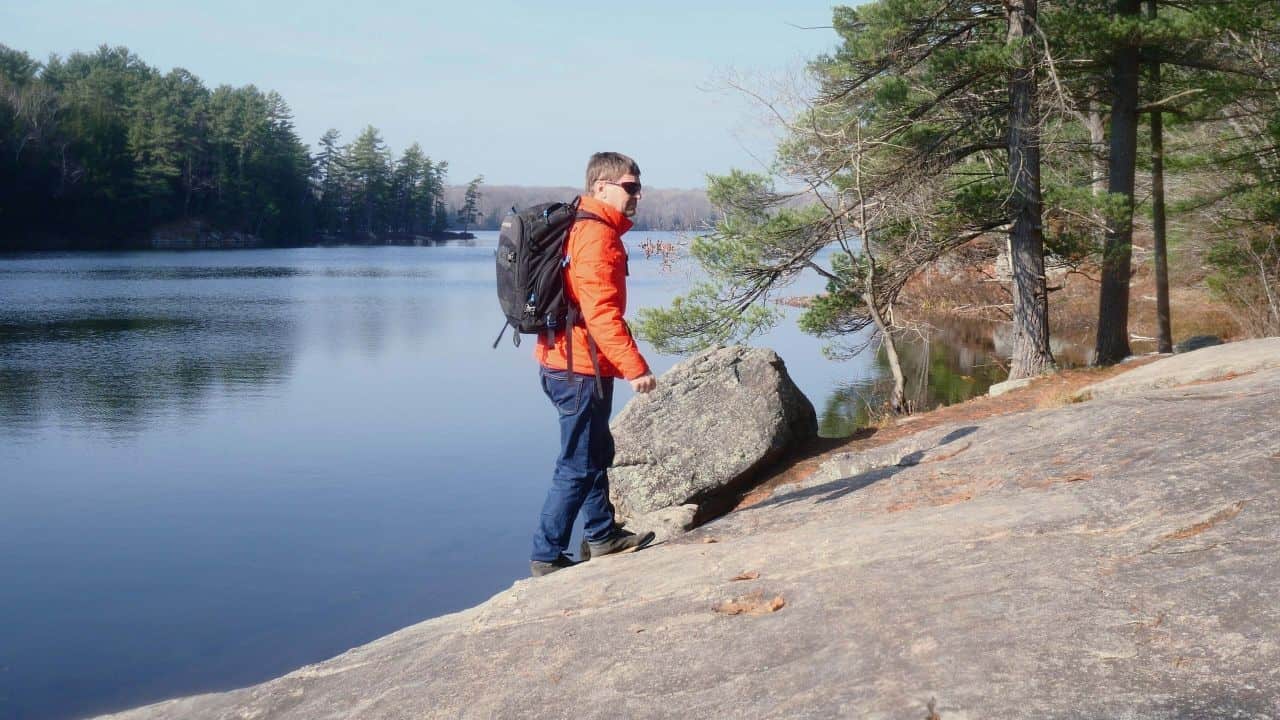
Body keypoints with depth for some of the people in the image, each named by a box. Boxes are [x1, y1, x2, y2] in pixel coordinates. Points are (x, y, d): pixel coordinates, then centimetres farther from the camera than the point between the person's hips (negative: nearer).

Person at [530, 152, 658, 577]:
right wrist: (635, 367, -25)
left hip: (567, 363, 11)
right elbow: (601, 312, -26)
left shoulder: (581, 228, 15)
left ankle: (602, 537, 35)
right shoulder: (598, 236, -18)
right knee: (578, 466, -3)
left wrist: (623, 365, 23)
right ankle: (547, 556, 4)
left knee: (596, 453, 22)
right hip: (580, 370, -11)